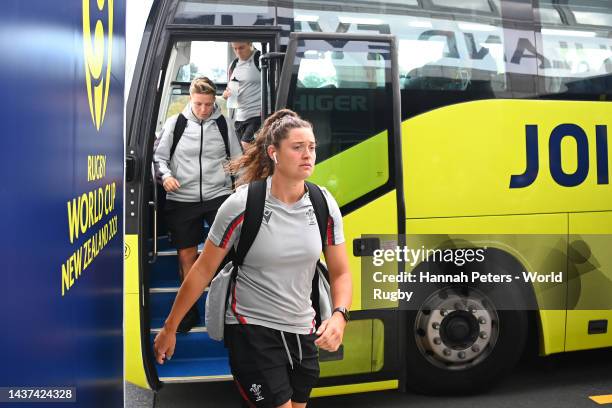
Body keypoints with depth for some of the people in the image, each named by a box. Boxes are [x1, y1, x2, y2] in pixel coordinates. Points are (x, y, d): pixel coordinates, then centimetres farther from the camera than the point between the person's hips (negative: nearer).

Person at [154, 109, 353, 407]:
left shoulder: (324, 205, -4)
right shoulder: (242, 204, -16)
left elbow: (340, 273, 2)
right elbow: (203, 271, -7)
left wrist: (339, 315, -17)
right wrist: (170, 328, -1)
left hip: (303, 333, 5)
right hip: (251, 333, -5)